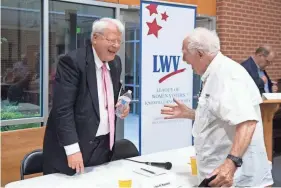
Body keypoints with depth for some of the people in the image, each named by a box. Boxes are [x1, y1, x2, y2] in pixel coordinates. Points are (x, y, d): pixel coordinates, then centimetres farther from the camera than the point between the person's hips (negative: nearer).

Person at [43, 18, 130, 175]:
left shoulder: (116, 63, 7)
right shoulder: (72, 61, -16)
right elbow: (63, 109, -21)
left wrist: (121, 105, 0)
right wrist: (72, 148, -25)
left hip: (104, 144, 7)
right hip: (76, 144, -6)